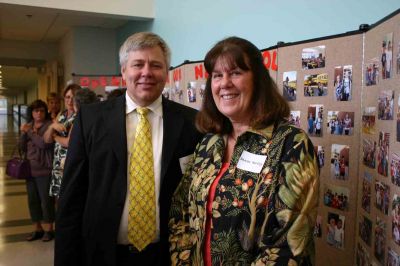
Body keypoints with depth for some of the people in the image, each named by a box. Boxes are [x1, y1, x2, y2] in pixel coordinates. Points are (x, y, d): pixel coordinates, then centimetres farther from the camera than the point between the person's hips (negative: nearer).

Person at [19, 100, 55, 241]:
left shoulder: (50, 125, -8)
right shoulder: (29, 126, 13)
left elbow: (44, 143, -21)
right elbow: (23, 147, 12)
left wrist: (29, 132, -12)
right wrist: (23, 133, -4)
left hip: (45, 170, -7)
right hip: (30, 169, 7)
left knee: (46, 200, 1)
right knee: (33, 200, 12)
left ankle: (49, 229, 14)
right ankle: (38, 229, 24)